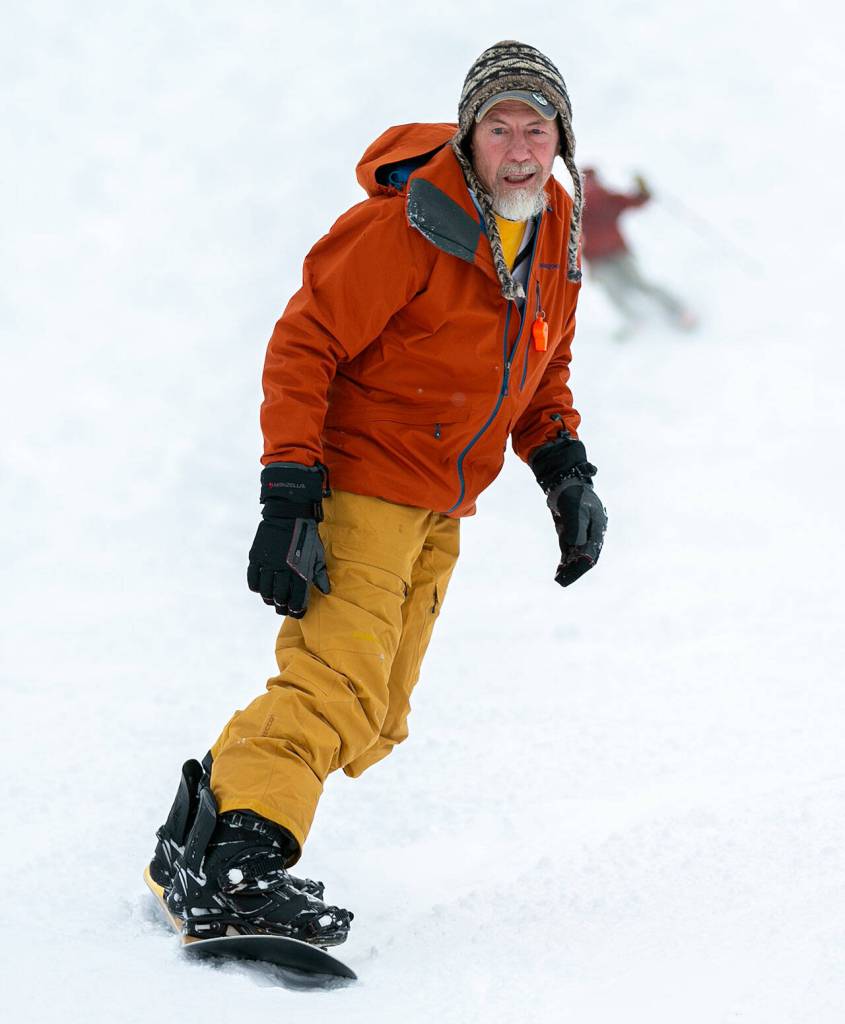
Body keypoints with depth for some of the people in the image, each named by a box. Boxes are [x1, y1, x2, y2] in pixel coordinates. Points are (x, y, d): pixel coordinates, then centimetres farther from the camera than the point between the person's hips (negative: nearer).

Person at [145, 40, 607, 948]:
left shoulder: (555, 236, 5)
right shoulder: (410, 225, -19)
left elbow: (539, 370, 20)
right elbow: (304, 346, -18)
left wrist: (565, 470, 4)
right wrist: (288, 499, -25)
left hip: (438, 513, 8)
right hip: (360, 487, -8)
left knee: (372, 720, 10)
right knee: (337, 687, -24)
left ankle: (204, 838, 17)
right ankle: (227, 871, -29)